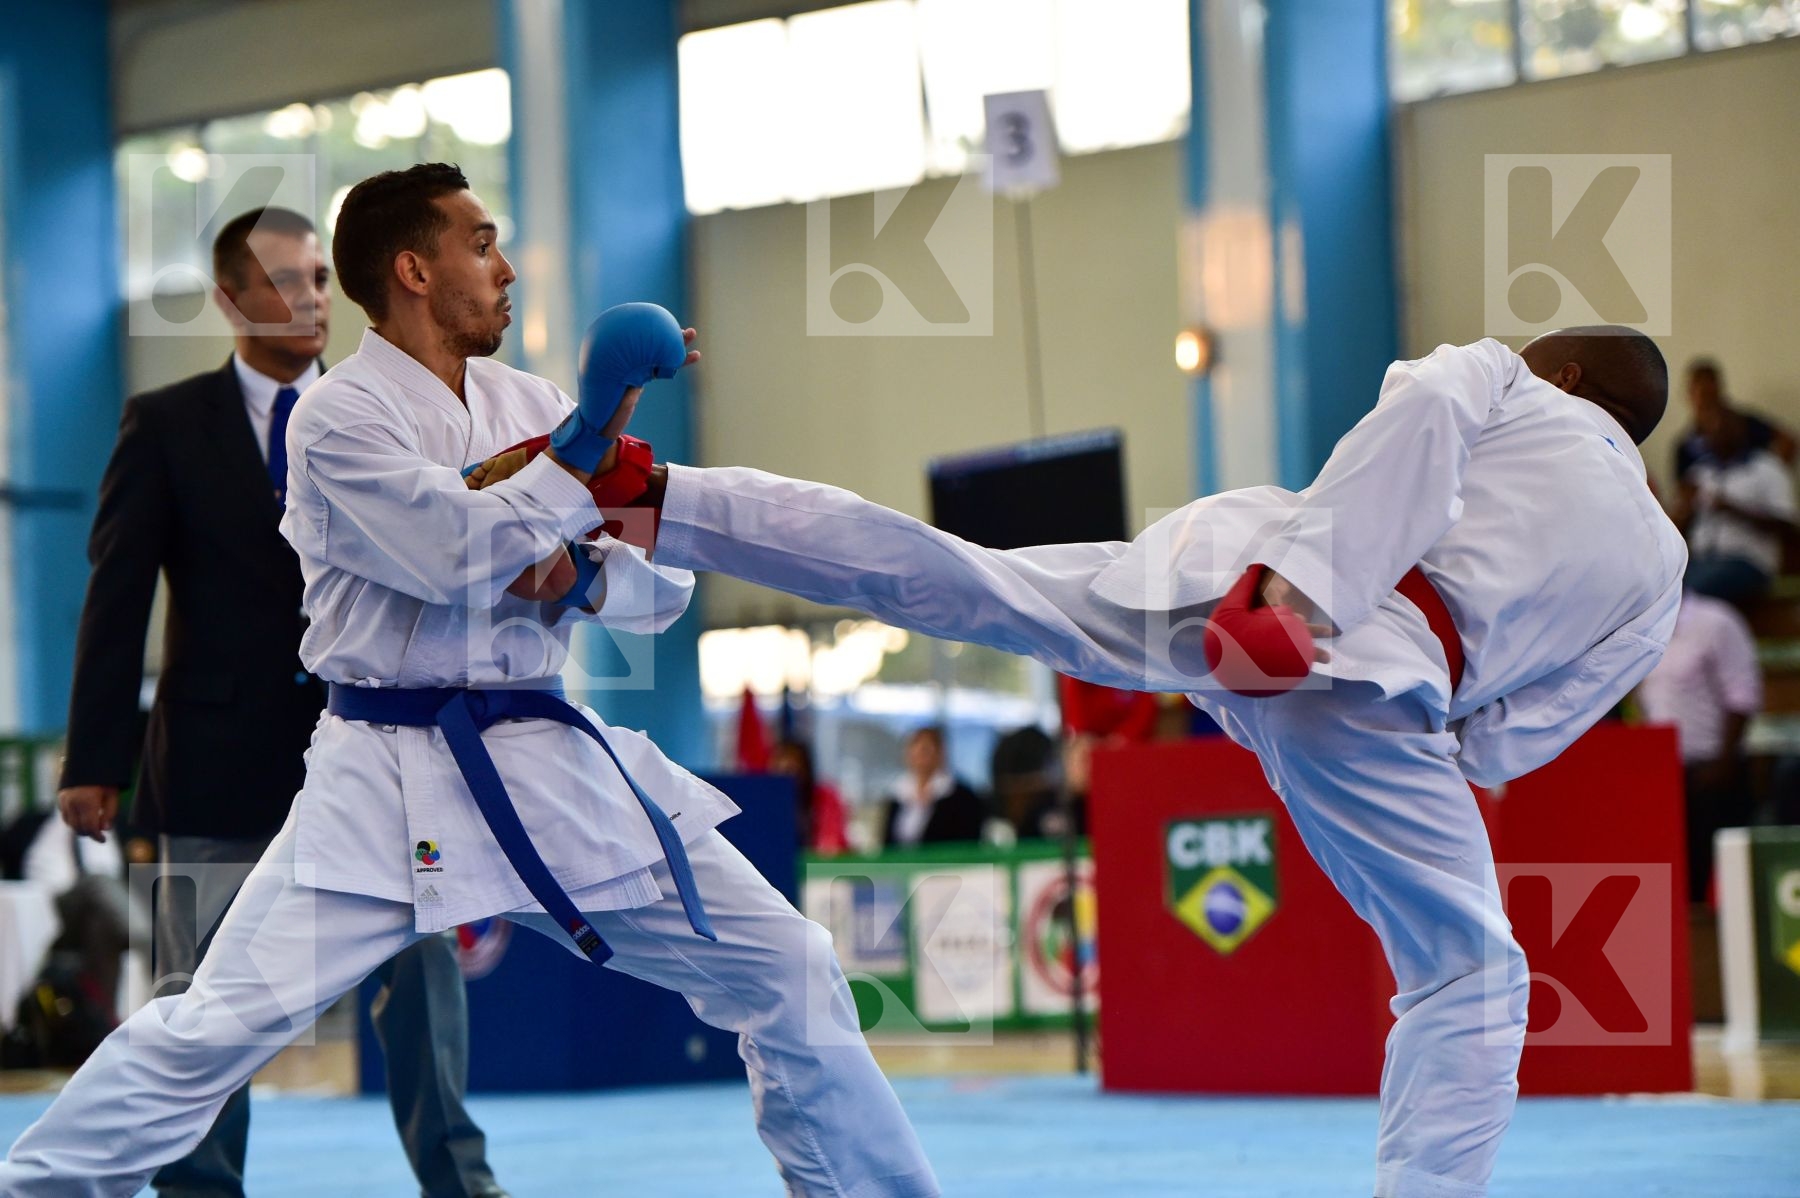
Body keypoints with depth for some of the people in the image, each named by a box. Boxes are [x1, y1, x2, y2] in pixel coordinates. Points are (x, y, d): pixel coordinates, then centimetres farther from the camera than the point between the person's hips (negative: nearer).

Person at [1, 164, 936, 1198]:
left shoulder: (531, 405, 11)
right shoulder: (340, 414, -7)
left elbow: (666, 584, 11)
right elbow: (464, 558, -22)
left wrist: (587, 576, -10)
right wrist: (593, 435, -21)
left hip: (553, 755, 6)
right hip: (391, 767, -6)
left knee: (786, 975, 4)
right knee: (220, 1025, -15)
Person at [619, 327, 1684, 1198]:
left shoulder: (1502, 378, 23)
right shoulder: (1655, 567, 26)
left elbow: (1423, 413, -4)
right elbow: (1506, 743, 17)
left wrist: (1301, 578, -11)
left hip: (1242, 568, 1)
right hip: (1374, 695, -1)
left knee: (954, 580, 12)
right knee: (1467, 981, 12)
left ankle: (668, 495, 11)